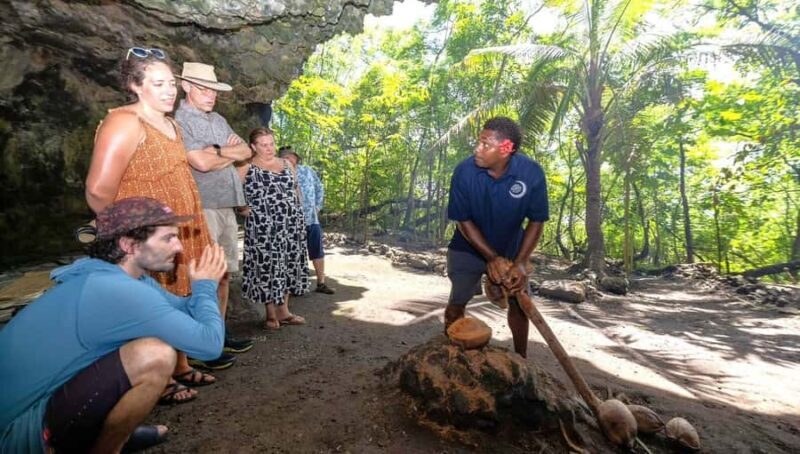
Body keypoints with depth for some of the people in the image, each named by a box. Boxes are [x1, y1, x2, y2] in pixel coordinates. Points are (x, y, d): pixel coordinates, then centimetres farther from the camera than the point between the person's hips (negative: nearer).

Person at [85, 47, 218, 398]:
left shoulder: (170, 124, 13)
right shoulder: (125, 122, -16)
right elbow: (98, 192, -22)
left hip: (179, 235, 9)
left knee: (178, 304, 17)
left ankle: (180, 368, 33)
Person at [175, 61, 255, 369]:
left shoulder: (218, 120, 19)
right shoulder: (179, 120, -5)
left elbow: (246, 152, 11)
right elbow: (202, 162, -17)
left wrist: (220, 151, -7)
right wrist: (230, 152, 1)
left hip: (227, 205, 8)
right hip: (201, 207, -8)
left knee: (224, 274, 11)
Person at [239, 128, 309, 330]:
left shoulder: (286, 164, 13)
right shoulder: (247, 168, -2)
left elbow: (296, 189, 20)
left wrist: (294, 210, 11)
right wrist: (244, 208, -14)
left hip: (291, 225, 5)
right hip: (263, 227, -5)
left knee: (288, 265, 8)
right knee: (267, 266, 0)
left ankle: (283, 311, 21)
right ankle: (271, 314, 13)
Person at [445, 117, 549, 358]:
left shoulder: (532, 173, -23)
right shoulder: (464, 171, -25)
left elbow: (536, 221, -12)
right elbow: (463, 221, -16)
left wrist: (520, 262, -21)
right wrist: (492, 258, -21)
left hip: (510, 250, 1)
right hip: (469, 249, -1)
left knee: (520, 305, 7)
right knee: (456, 304, 5)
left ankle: (521, 360, 30)